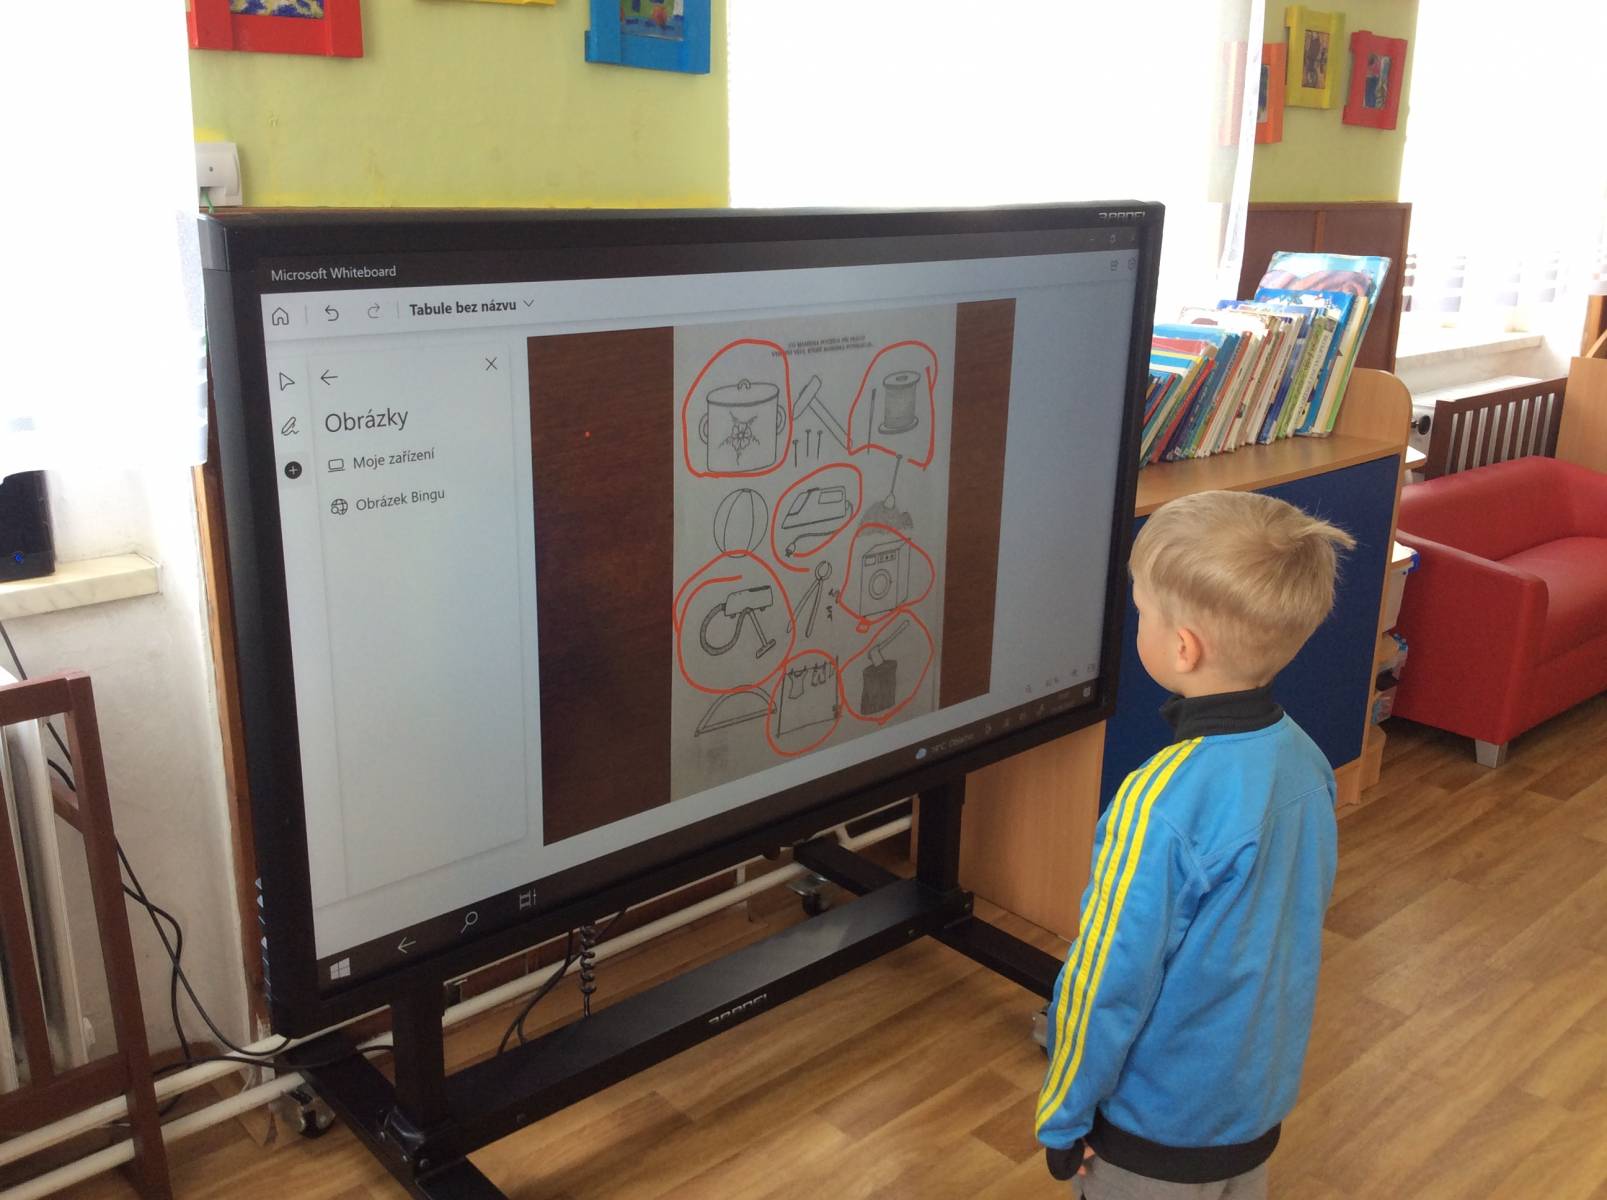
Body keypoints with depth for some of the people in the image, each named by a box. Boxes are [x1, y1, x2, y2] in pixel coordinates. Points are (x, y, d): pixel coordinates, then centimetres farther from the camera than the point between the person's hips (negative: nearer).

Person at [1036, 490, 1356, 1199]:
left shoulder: (1160, 804, -33)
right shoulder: (1305, 759, -10)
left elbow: (1108, 984, -24)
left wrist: (1062, 1118, -8)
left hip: (1158, 1125, -6)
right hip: (1265, 1100, 6)